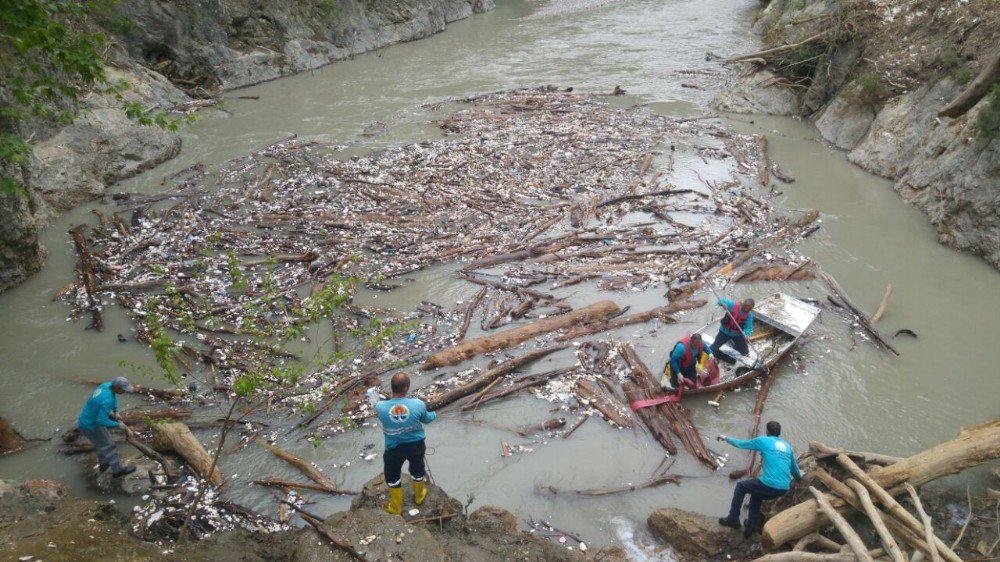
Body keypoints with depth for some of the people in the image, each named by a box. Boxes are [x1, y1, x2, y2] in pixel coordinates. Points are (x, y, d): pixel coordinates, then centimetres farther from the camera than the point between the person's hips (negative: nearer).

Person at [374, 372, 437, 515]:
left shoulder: (380, 407, -29)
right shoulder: (418, 404, -27)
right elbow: (426, 419, -4)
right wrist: (434, 414, 20)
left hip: (394, 449, -1)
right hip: (416, 445, 1)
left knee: (392, 476, 26)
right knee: (417, 470, 31)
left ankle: (396, 507, 44)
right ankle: (419, 496, 56)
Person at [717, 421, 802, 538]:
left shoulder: (763, 441, 3)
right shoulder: (787, 446, 17)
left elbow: (741, 444, 14)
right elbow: (794, 468, 29)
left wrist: (726, 438, 31)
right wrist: (799, 477, 51)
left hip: (769, 485, -6)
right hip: (784, 489, 6)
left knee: (741, 486, 20)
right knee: (756, 494, 33)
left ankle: (733, 519, 20)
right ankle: (752, 525, 28)